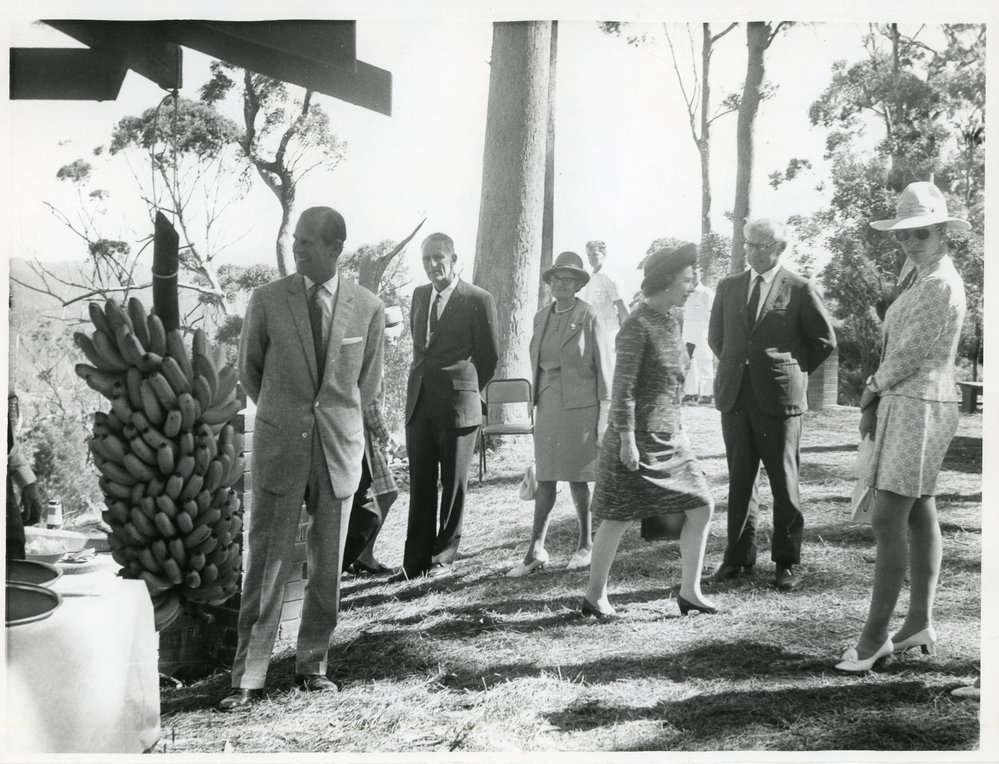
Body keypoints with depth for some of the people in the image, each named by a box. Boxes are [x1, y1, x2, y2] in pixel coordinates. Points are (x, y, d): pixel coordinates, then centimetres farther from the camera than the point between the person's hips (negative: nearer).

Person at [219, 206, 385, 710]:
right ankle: (248, 678, 9)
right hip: (279, 443, -1)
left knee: (328, 564, 8)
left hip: (339, 446, 1)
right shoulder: (267, 300, -2)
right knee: (267, 561, -1)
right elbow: (249, 369, 11)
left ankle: (312, 665, 23)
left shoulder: (367, 308, 0)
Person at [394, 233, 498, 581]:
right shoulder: (419, 295, 12)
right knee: (420, 484, 7)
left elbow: (489, 356, 1)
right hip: (419, 400, 5)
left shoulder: (478, 300, -6)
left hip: (457, 404, -5)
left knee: (453, 484, 4)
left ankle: (444, 558, 14)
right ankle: (415, 560, 13)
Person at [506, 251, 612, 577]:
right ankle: (536, 551, 5)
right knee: (545, 477, 3)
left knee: (577, 477, 3)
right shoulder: (541, 317, 11)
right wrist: (536, 401, 14)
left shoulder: (590, 317, -5)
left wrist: (604, 413, -8)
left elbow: (603, 365, -5)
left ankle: (586, 546, 18)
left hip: (580, 405, -5)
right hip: (548, 403, 5)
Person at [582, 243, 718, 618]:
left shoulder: (675, 318, 10)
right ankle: (594, 595, 16)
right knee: (619, 517, 1)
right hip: (638, 436, -9)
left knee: (701, 506, 5)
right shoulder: (637, 326, -16)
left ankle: (689, 591, 17)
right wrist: (627, 440, -20)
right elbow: (623, 387, -18)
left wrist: (677, 424, 18)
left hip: (669, 435, 9)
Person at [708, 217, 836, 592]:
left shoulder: (799, 289, 0)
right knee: (739, 479, 9)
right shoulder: (728, 287, 12)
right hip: (734, 396, 4)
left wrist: (795, 371, 7)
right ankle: (738, 556, 18)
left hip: (778, 396, -4)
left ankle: (786, 562, 12)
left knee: (784, 481, 2)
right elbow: (716, 336, 23)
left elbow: (824, 339, 6)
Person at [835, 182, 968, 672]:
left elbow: (908, 355, -16)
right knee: (918, 516, 11)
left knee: (887, 520, -10)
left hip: (918, 407, -10)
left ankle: (875, 636, -5)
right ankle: (920, 623, 18)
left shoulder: (939, 285, -15)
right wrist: (877, 401, 6)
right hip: (909, 406, 10)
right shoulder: (926, 280, 18)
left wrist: (871, 392, 0)